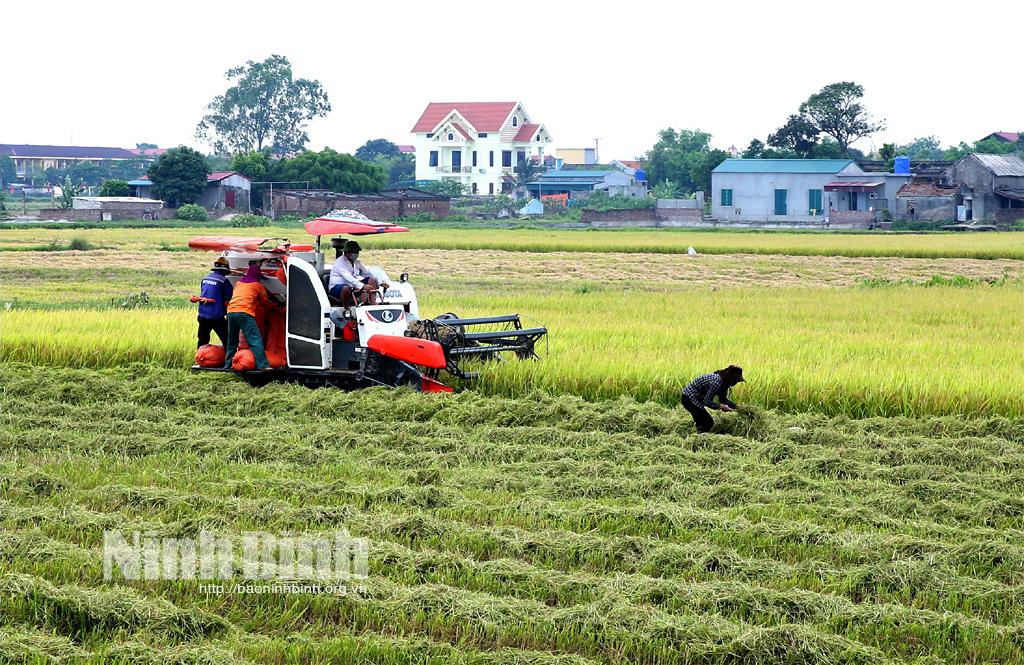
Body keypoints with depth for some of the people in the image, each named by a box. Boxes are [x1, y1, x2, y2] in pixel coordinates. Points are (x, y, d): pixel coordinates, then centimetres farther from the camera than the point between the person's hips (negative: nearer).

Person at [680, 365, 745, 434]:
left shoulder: (724, 382, 1)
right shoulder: (717, 381, -28)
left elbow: (723, 399, 15)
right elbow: (707, 401, -27)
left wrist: (736, 406, 6)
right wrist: (721, 407, -23)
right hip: (690, 399, -10)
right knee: (708, 422, -10)